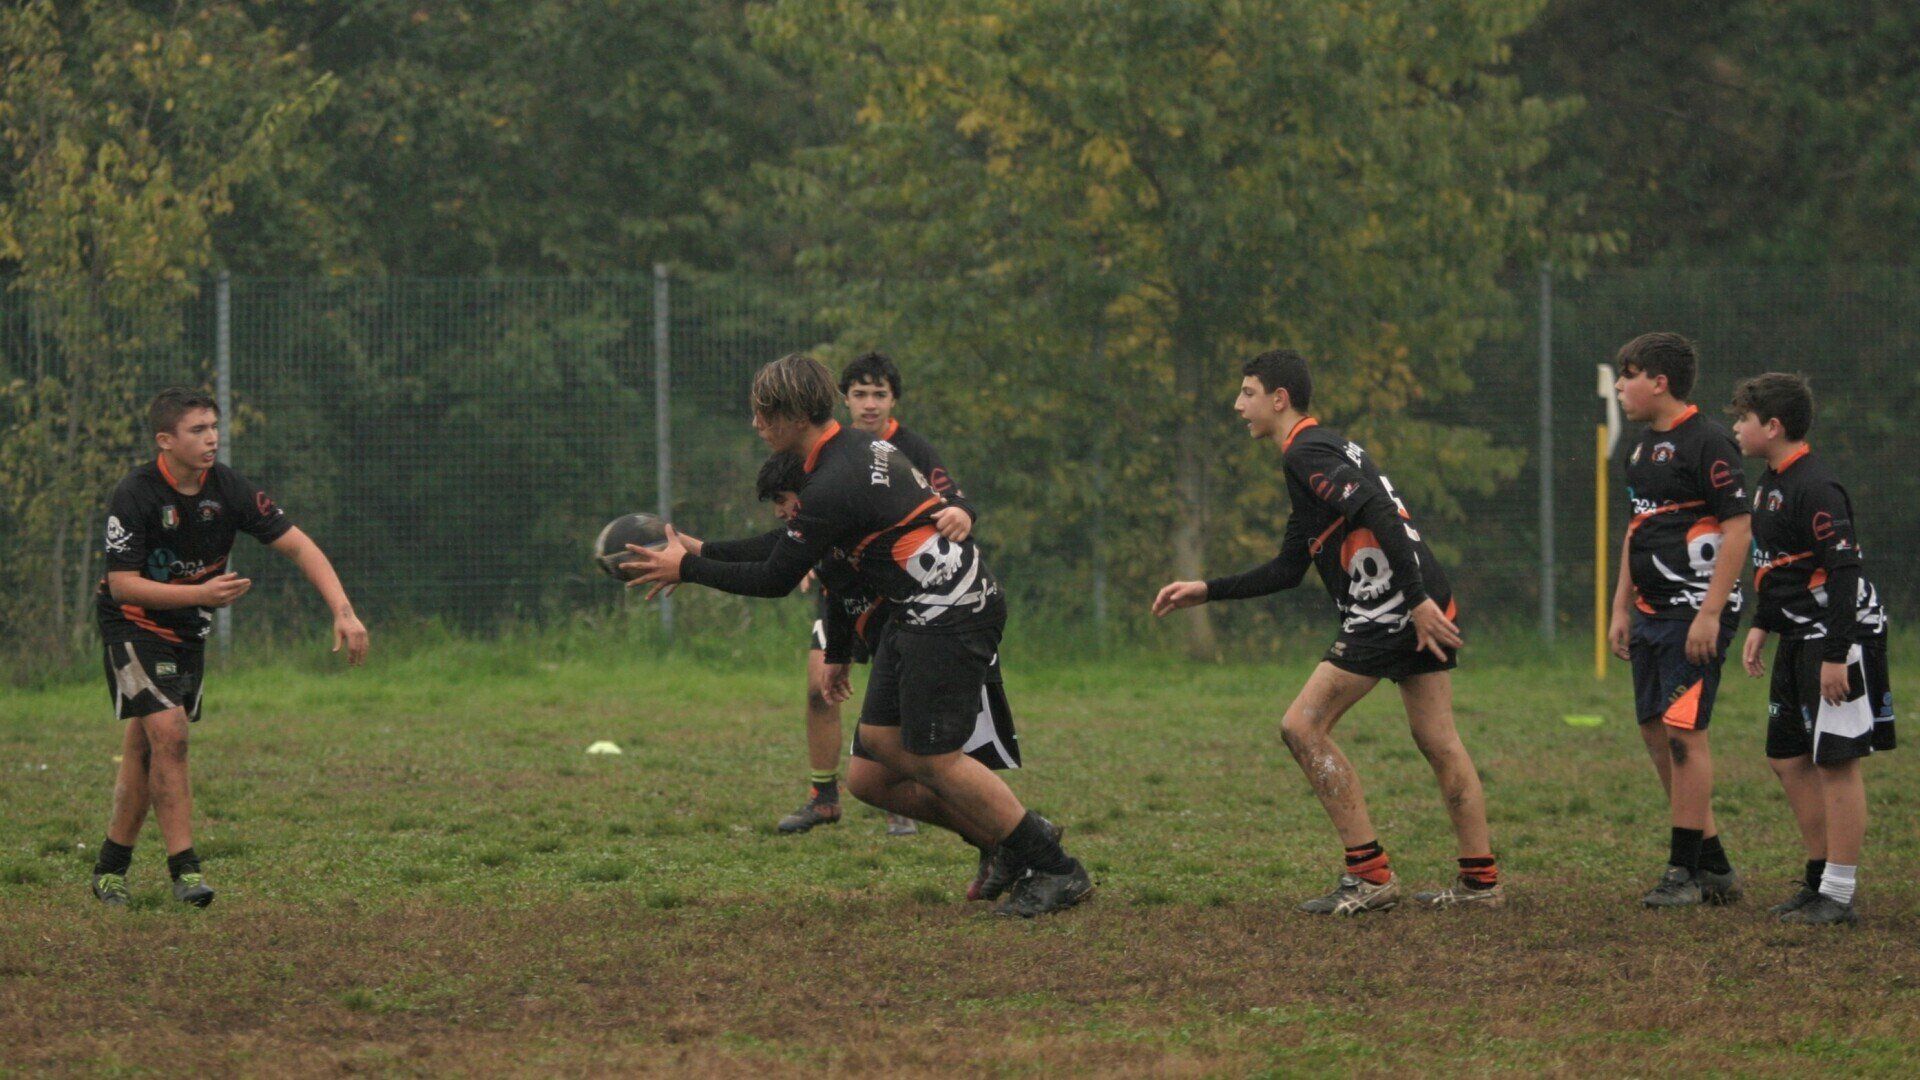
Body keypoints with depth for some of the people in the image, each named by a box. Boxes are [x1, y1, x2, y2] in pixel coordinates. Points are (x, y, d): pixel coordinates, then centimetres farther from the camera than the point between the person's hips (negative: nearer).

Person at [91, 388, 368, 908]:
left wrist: (343, 612, -20)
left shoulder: (227, 489, -9)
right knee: (169, 732, -19)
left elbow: (297, 545, -9)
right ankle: (183, 866, -15)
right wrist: (202, 593, -31)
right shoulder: (135, 495, -21)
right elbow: (122, 583, -23)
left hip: (188, 631, 5)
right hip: (133, 625, -5)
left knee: (144, 748, 6)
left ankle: (111, 867, 17)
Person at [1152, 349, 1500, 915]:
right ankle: (1480, 880, 13)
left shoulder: (1305, 453, -8)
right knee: (1436, 739, 12)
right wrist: (1206, 590, 27)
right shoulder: (1326, 447, 24)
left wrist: (1415, 598, -25)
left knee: (1303, 727, -6)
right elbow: (1289, 569, 28)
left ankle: (1370, 875, -6)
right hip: (1423, 606, 10)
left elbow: (1378, 511, -22)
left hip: (1388, 610, -10)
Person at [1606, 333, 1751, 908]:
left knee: (1683, 731, -10)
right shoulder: (1643, 446, 16)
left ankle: (1685, 871, -5)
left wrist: (1710, 613, -20)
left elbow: (1738, 527, -16)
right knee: (1656, 731, 9)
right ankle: (1714, 866, 16)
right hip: (1652, 613, 10)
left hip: (1696, 613, -10)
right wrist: (1621, 607, 21)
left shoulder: (1707, 441, -13)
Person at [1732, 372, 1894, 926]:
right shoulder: (1769, 483, 12)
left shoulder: (1815, 488, -19)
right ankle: (1820, 879, 22)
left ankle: (1839, 895, -4)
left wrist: (1835, 655, -24)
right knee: (1789, 760, 13)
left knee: (1836, 762, -7)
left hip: (1840, 636, -10)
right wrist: (1761, 626, 22)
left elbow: (1844, 571, -22)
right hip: (1799, 640, 10)